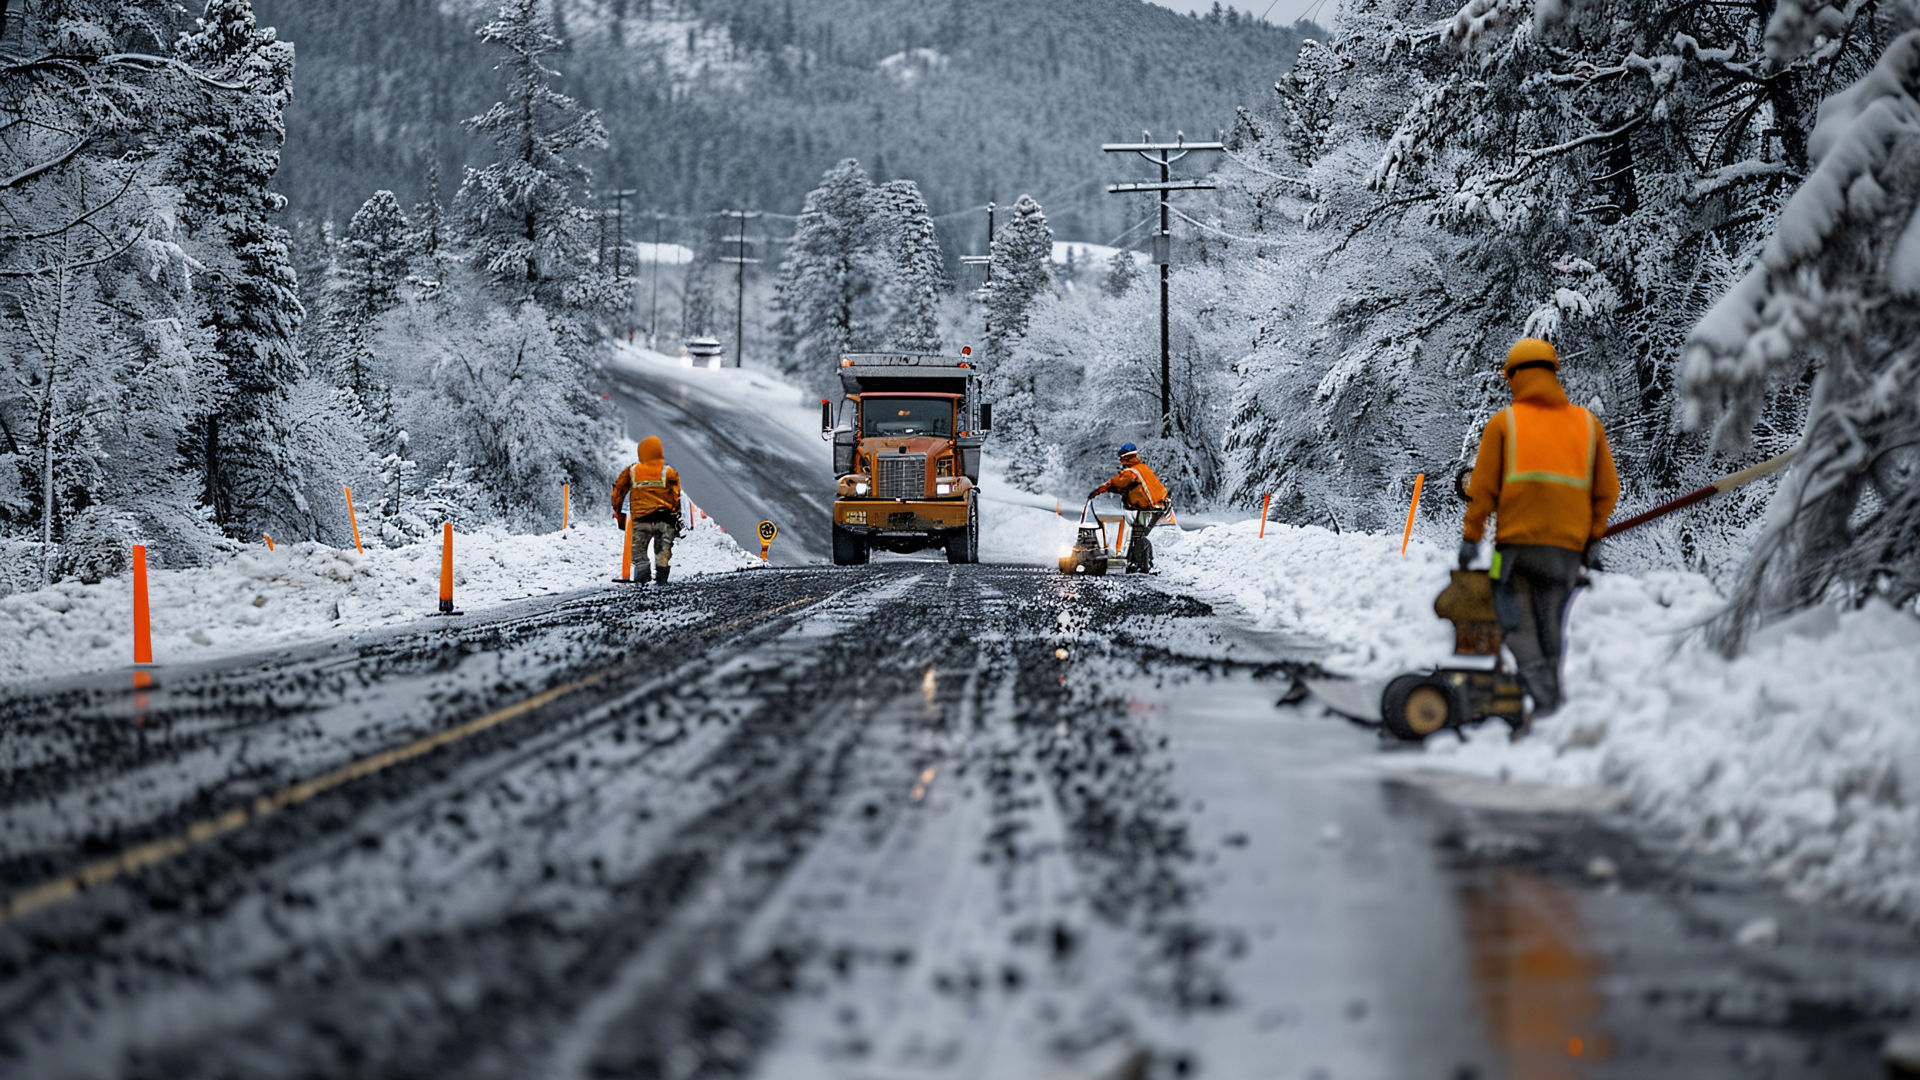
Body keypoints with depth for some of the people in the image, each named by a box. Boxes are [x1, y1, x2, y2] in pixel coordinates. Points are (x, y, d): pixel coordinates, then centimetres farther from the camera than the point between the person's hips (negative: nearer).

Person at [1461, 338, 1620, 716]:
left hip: (1517, 542, -3)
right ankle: (1551, 697, 12)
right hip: (1567, 546, 3)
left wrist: (1471, 536, 5)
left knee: (1518, 625, 0)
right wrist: (1593, 537, 19)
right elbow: (1607, 490, 12)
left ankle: (1542, 699, -16)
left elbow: (1483, 487, -1)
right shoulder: (1587, 423, 11)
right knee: (1551, 626, 12)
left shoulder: (1503, 422, 2)